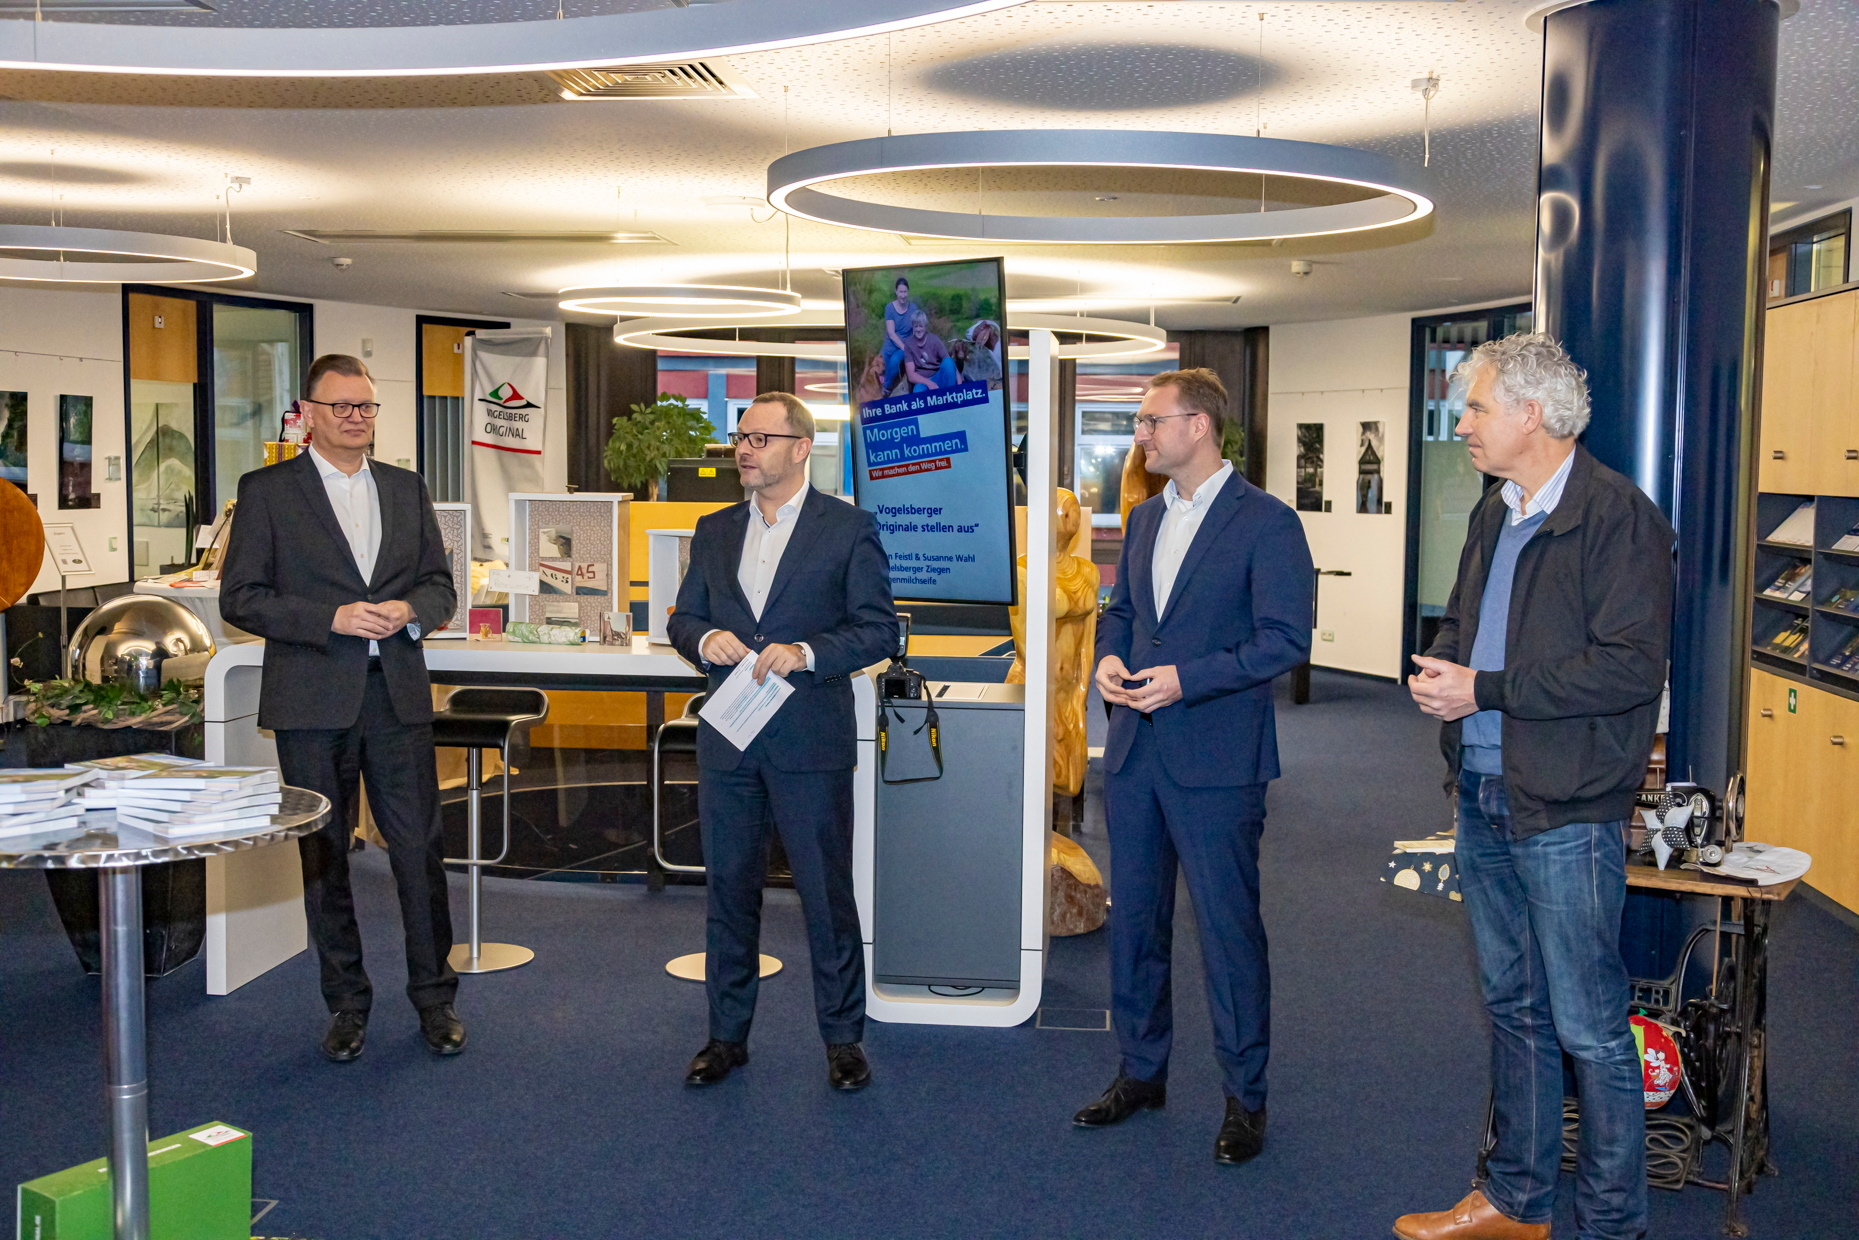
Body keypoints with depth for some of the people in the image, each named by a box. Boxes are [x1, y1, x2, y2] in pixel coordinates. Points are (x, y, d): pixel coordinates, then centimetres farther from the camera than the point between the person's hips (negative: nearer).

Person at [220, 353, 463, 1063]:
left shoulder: (407, 489, 13)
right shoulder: (266, 491, 2)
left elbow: (439, 584, 15)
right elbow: (240, 598, -4)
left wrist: (409, 610, -8)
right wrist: (332, 619, -15)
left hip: (398, 697, 2)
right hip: (313, 703, -2)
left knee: (419, 847, 2)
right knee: (323, 857, 6)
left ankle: (434, 996, 16)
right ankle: (347, 1004, 20)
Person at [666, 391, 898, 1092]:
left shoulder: (849, 528, -2)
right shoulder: (714, 531, 13)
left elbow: (878, 629, -5)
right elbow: (682, 617, 16)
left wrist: (806, 652, -20)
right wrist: (703, 638, -7)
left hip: (810, 741, -4)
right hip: (727, 741, 4)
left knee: (826, 891, 3)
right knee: (729, 889, 11)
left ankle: (843, 1038, 17)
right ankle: (727, 1034, 24)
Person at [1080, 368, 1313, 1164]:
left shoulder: (1266, 523, -10)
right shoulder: (1146, 517, 13)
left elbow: (1287, 638, -15)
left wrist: (1186, 678, -21)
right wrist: (1109, 657, 1)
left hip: (1215, 761, -7)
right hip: (1134, 751, 7)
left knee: (1228, 927, 2)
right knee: (1133, 917, 15)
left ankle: (1245, 1096, 16)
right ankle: (1140, 1071, 31)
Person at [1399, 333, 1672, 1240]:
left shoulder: (1617, 516, -14)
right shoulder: (1495, 514, 13)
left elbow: (1631, 667, -21)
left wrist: (1486, 690, -19)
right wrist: (1440, 665, 1)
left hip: (1565, 814, -8)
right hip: (1484, 799, 9)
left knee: (1590, 1029, 1)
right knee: (1513, 1009, 18)